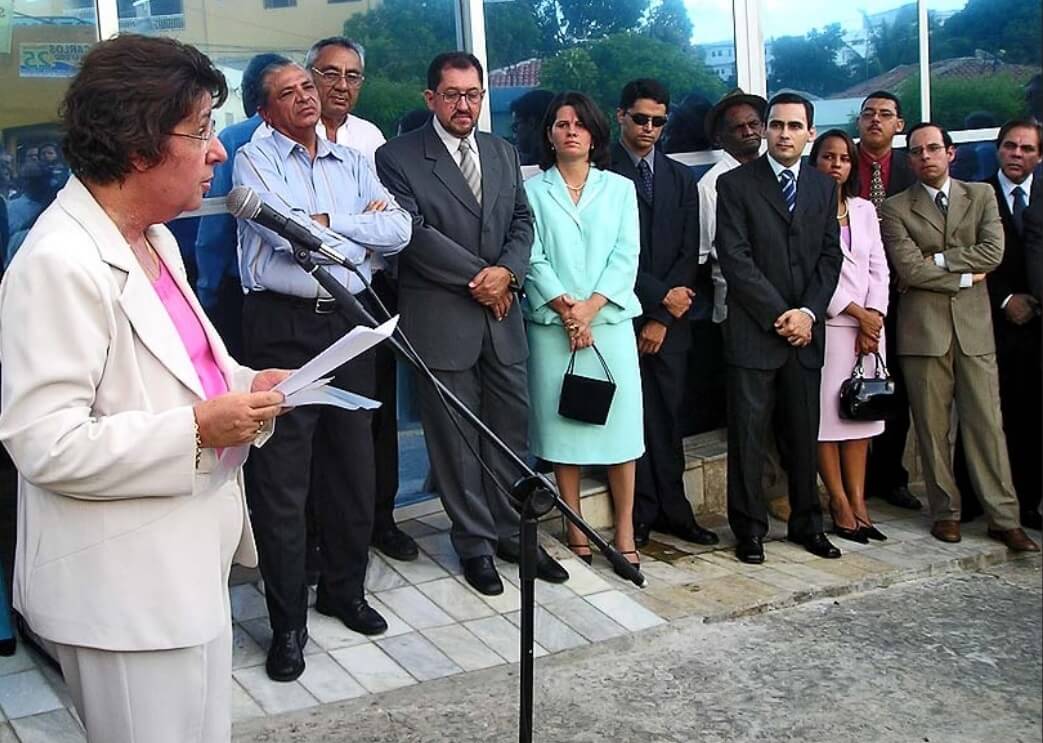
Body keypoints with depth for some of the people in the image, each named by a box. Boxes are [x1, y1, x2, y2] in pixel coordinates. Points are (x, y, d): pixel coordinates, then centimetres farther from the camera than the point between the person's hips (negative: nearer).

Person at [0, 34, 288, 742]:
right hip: (125, 589, -9)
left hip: (188, 565, 9)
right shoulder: (60, 263, -21)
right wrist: (198, 429, -23)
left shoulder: (154, 240, 10)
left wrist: (242, 387, 3)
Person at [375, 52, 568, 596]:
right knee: (456, 438, 5)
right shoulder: (398, 158, -5)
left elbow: (522, 221, 11)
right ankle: (474, 544, 17)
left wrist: (507, 271, -8)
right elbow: (414, 231, -13)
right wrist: (477, 276, -12)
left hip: (502, 314, 5)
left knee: (511, 429, 10)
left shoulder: (503, 153, 14)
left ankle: (510, 532, 24)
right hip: (441, 319, -5)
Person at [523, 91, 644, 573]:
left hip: (610, 320, 1)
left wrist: (590, 307, -10)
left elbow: (626, 256, 2)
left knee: (619, 421, -2)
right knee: (561, 422, 1)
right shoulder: (533, 191, 8)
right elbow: (533, 258, 0)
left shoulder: (620, 188, 11)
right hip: (552, 324, -1)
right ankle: (575, 530, 10)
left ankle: (625, 530, 6)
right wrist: (564, 308, -13)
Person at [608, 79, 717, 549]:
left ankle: (673, 510, 14)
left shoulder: (681, 178, 13)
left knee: (668, 417, 7)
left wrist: (663, 318, -4)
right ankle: (642, 514, 8)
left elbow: (688, 253, 7)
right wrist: (661, 296, -11)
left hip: (671, 317, 4)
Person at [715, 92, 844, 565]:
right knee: (747, 434, 0)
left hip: (805, 330, 4)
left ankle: (806, 522, 22)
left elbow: (830, 257, 9)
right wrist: (779, 315, -11)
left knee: (805, 433, 10)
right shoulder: (735, 184, -1)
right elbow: (734, 258, -8)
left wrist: (808, 312, -6)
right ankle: (749, 527, 10)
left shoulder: (823, 187, 13)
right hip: (753, 331, -4)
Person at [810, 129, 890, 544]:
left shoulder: (864, 210, 15)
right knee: (826, 412, -5)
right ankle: (840, 504, 2)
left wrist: (875, 317, -3)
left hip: (869, 323, 6)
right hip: (826, 323, -5)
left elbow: (879, 268, 12)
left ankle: (858, 501, 9)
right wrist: (857, 313, -9)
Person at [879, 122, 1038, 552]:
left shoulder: (981, 195, 11)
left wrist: (938, 259, -8)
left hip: (974, 326, 1)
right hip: (924, 328, -1)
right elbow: (909, 269, -9)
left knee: (986, 423, 1)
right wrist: (965, 277, -5)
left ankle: (1004, 518, 5)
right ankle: (945, 512, 14)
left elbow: (993, 252, -3)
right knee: (932, 427, 3)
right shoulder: (896, 209, 3)